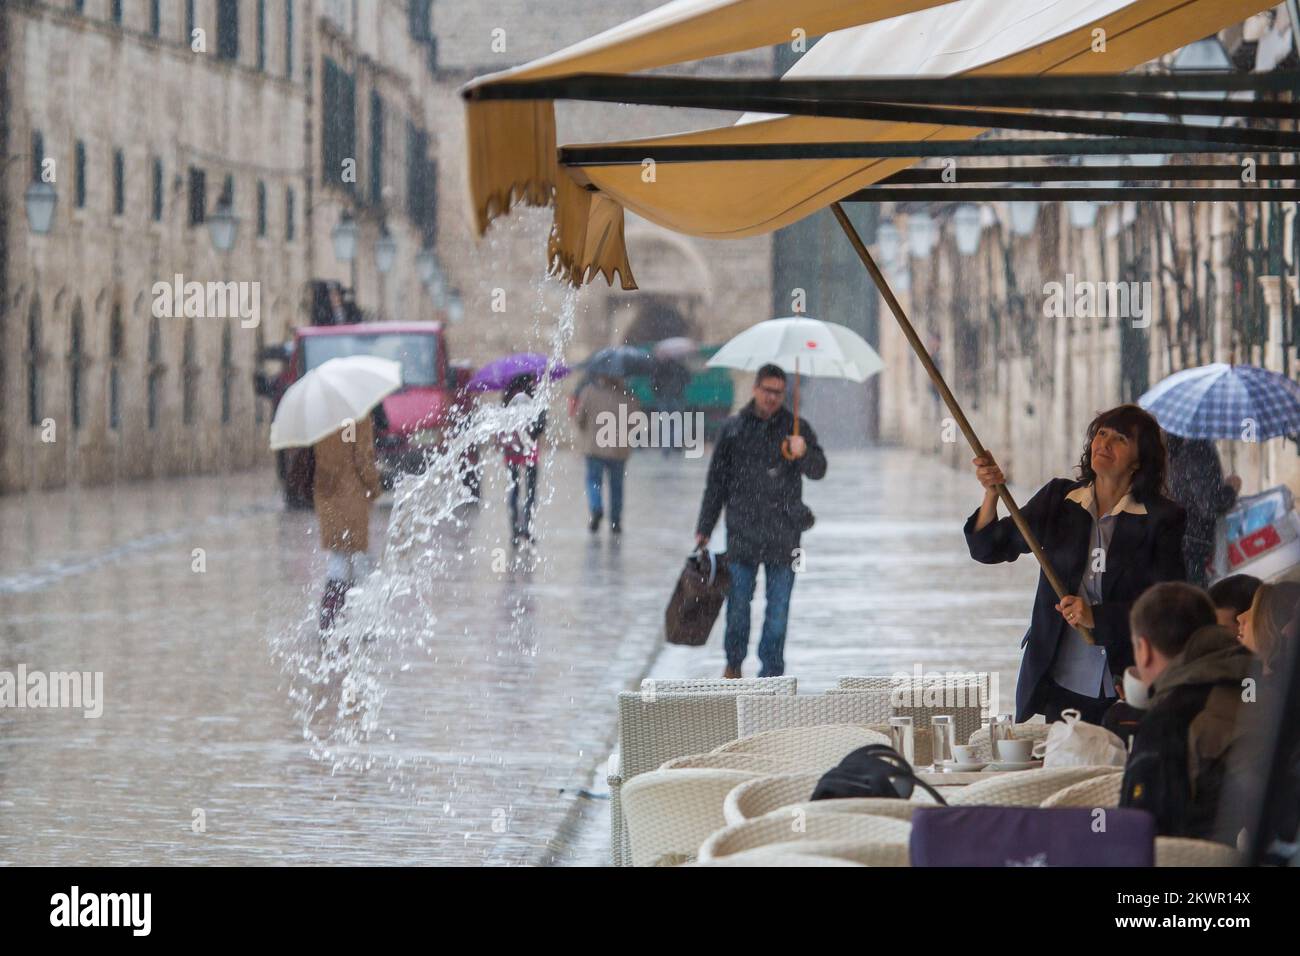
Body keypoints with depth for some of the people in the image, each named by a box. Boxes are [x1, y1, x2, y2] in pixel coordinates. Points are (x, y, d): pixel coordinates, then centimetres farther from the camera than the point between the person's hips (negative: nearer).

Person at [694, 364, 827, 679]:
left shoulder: (796, 428, 4)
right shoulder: (733, 428, 6)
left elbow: (818, 470, -5)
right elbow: (716, 481, 10)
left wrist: (804, 454, -27)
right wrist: (704, 528, 10)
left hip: (783, 532, 0)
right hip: (742, 529, 0)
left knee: (778, 606, 1)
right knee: (738, 601, 5)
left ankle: (771, 671, 8)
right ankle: (734, 662, 24)